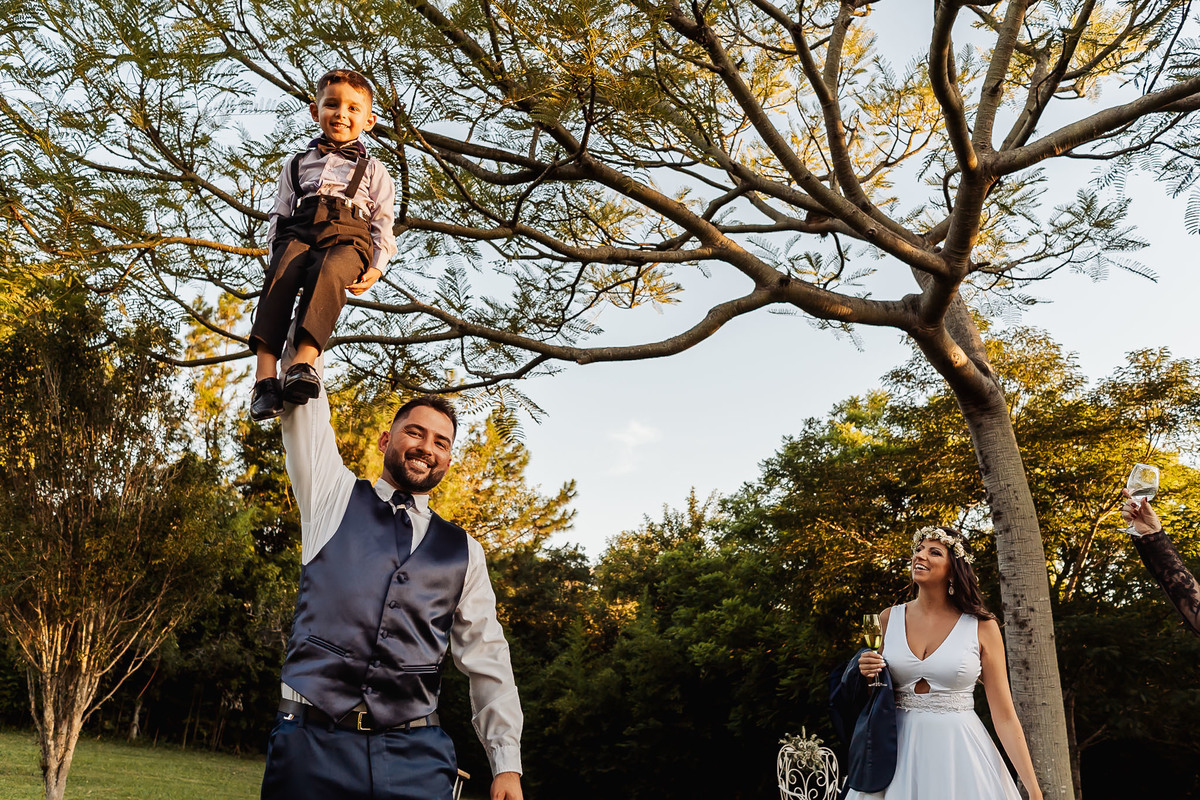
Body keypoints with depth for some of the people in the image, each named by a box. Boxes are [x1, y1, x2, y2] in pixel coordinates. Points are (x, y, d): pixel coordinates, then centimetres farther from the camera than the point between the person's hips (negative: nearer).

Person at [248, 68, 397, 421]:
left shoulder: (373, 171, 27)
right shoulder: (298, 164, 32)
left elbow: (383, 223, 17)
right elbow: (279, 213, 24)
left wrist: (375, 266, -1)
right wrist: (278, 247, 3)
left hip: (346, 239, -1)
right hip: (298, 235, 2)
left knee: (327, 272, -39)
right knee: (281, 272, -35)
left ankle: (304, 360, -54)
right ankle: (265, 372, -45)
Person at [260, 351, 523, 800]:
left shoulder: (462, 551, 11)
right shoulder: (334, 497, 9)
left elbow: (487, 661, 8)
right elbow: (304, 403, 6)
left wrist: (507, 763, 1)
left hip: (417, 755, 1)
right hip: (312, 743, -1)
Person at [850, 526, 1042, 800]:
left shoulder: (982, 627, -4)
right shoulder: (889, 619, 2)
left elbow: (1004, 715, -4)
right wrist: (866, 673, -8)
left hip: (960, 754, -2)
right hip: (899, 752, 2)